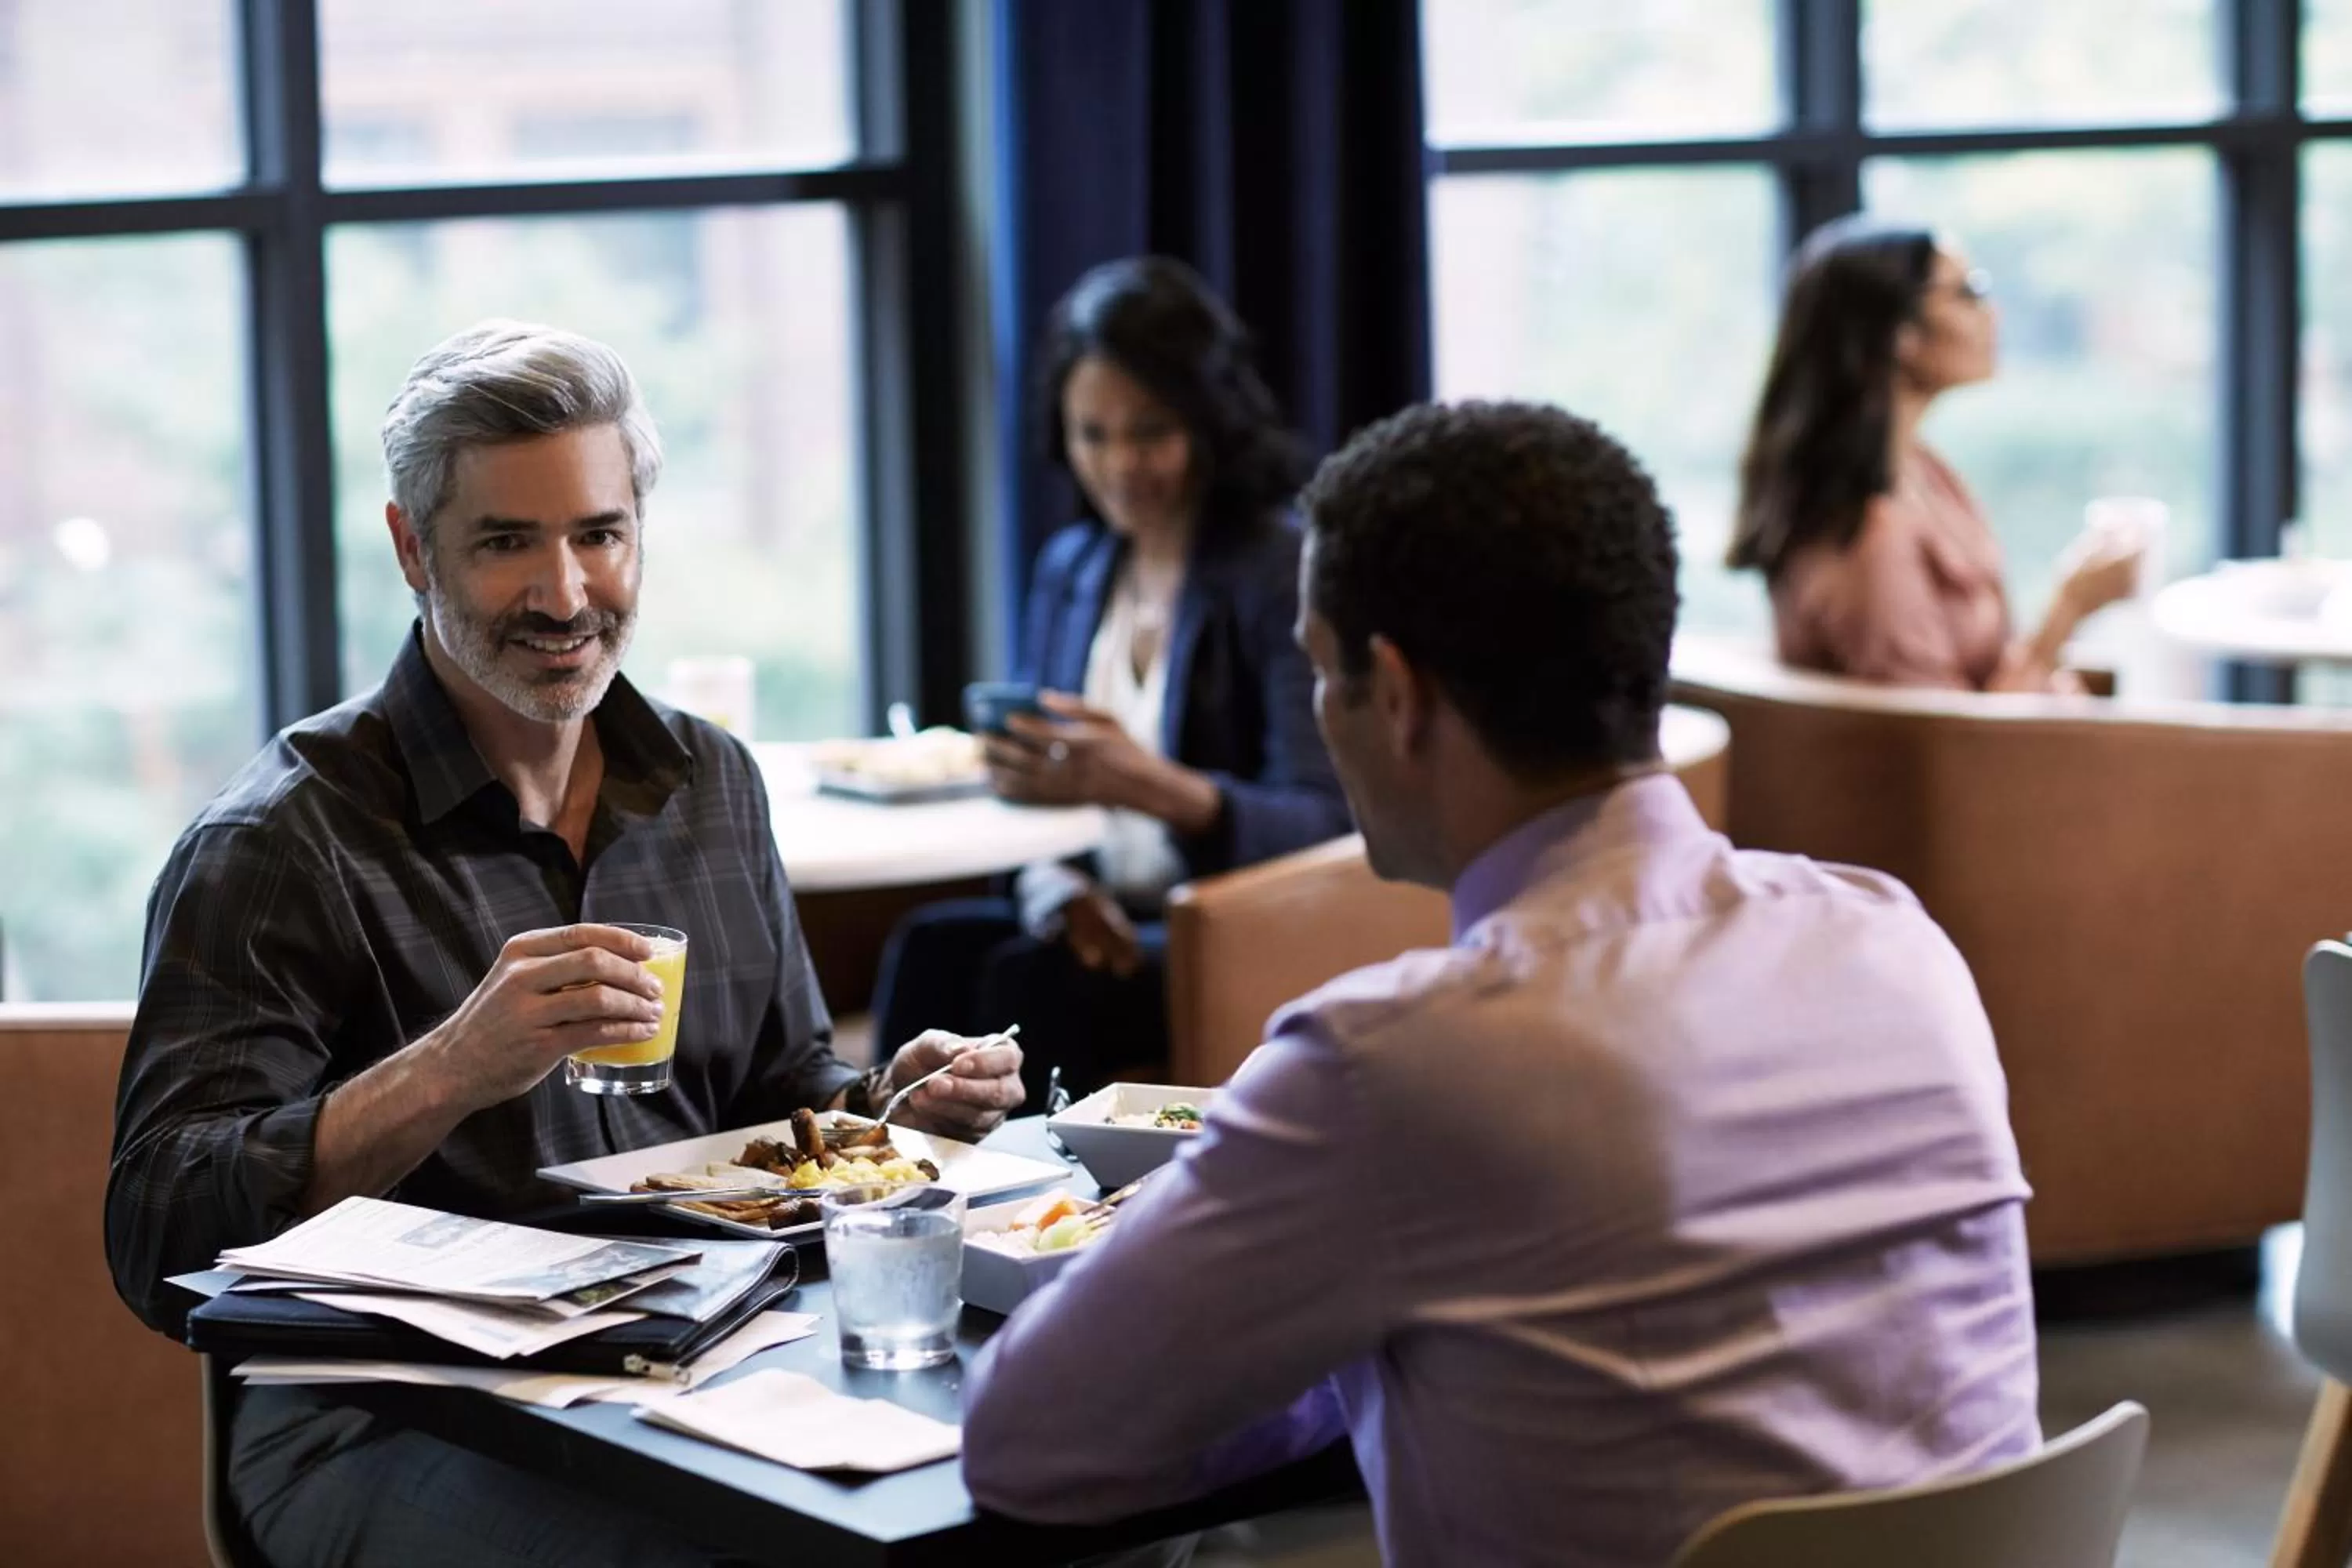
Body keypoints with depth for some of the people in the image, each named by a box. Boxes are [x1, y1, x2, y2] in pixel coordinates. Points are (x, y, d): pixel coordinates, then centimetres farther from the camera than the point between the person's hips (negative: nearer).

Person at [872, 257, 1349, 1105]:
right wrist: (1056, 890, -10)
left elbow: (1322, 825, -17)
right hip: (1105, 918, 5)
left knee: (1032, 977, -32)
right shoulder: (1069, 567, 15)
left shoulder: (1283, 572, -6)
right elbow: (1035, 790, 14)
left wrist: (1151, 785, -35)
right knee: (930, 947, -25)